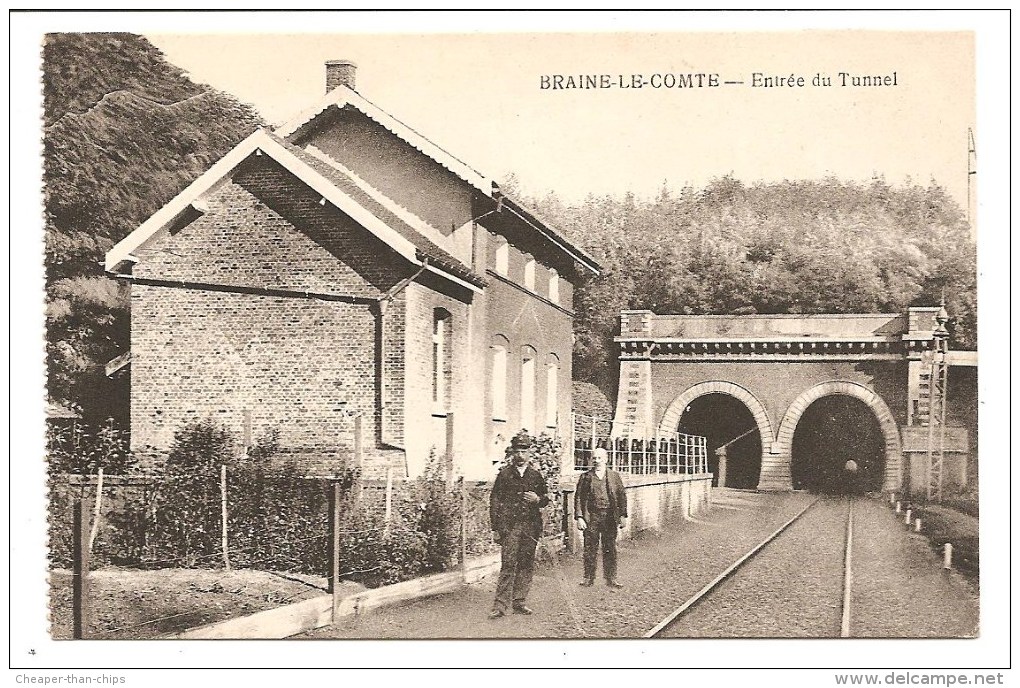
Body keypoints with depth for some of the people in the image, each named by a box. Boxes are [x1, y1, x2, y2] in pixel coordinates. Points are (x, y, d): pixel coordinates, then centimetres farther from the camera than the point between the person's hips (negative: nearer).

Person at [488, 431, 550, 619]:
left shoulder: (536, 476, 12)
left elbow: (546, 498, 19)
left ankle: (518, 602, 15)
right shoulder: (504, 475, 4)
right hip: (509, 526, -3)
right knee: (508, 564, -9)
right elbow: (494, 501, 4)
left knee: (526, 565, 5)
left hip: (531, 526, 3)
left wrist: (538, 499, -6)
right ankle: (500, 605, -9)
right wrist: (495, 528, -2)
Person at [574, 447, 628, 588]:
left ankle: (610, 578, 14)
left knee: (610, 549, 6)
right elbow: (578, 498, 3)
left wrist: (623, 515, 2)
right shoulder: (585, 477, 5)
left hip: (610, 517, 1)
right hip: (591, 517, -1)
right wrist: (579, 517, -7)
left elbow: (622, 496, 9)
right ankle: (588, 578, 12)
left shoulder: (614, 476, 9)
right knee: (590, 549, 2)